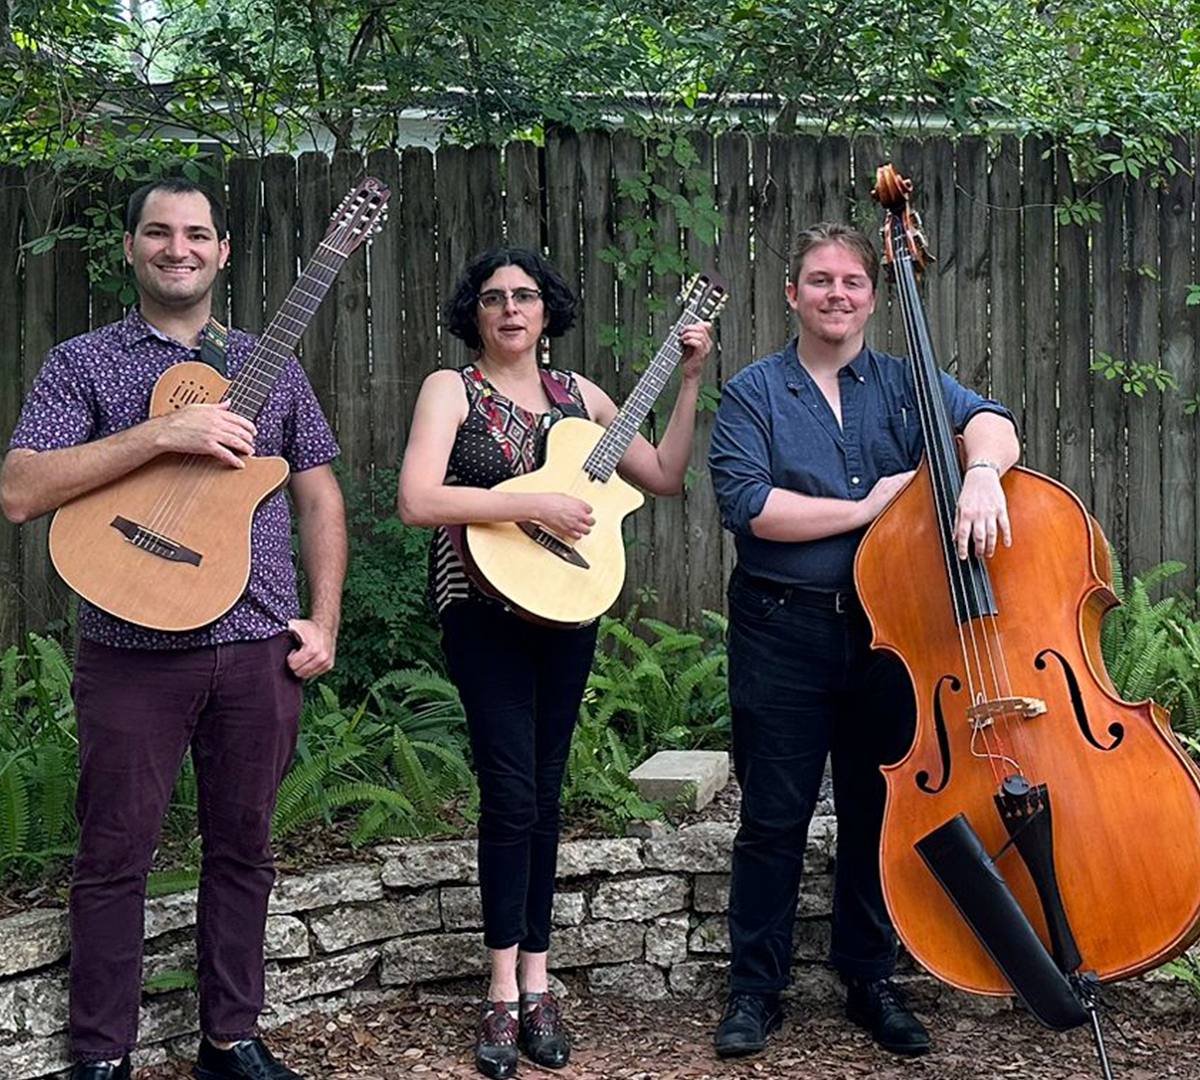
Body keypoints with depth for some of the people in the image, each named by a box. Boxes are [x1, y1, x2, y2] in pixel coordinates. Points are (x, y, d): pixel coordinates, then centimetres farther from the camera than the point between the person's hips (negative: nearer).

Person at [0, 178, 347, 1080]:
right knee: (116, 854, 4)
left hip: (260, 650, 3)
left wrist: (324, 621, 2)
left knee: (243, 847, 11)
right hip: (133, 652, -3)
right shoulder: (84, 364, 2)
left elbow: (319, 494, 13)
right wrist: (162, 435, -18)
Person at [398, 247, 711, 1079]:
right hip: (486, 610, -4)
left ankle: (535, 979, 15)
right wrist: (535, 505, -21)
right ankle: (508, 993, -1)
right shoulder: (452, 389, -2)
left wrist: (691, 382, 5)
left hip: (566, 609, 4)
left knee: (545, 791, 7)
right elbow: (418, 500, -17)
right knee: (512, 791, -10)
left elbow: (665, 476, 12)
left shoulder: (578, 394, 12)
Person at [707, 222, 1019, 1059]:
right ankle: (755, 989, 18)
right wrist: (867, 509, -13)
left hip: (887, 630, 2)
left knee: (878, 814, 12)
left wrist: (982, 470, -34)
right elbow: (746, 504, -13)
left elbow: (986, 419, -11)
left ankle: (872, 982, 27)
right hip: (782, 635, -2)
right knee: (773, 818, 5)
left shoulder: (907, 383, 8)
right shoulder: (752, 394, 2)